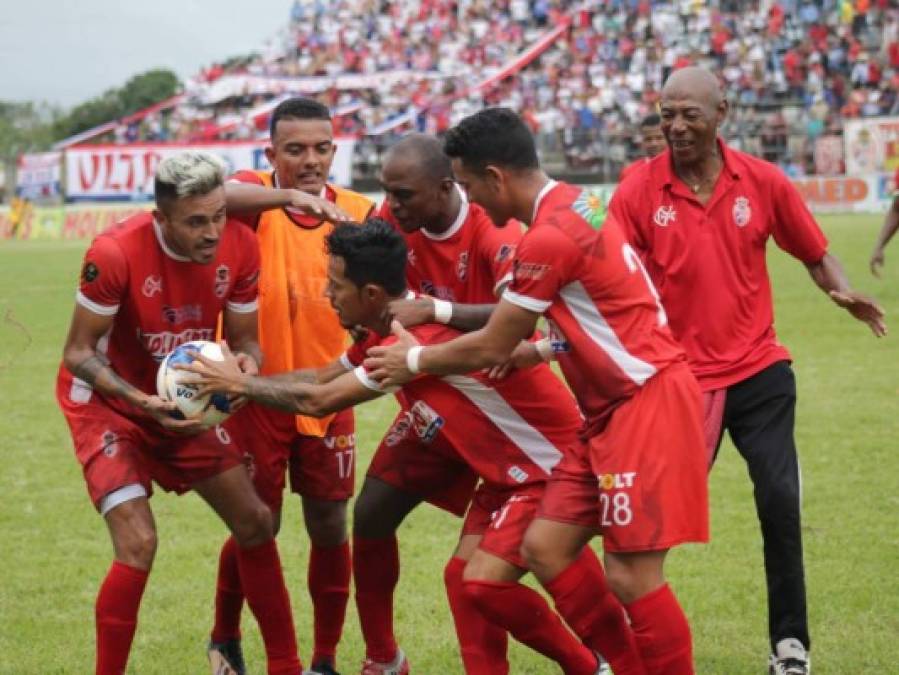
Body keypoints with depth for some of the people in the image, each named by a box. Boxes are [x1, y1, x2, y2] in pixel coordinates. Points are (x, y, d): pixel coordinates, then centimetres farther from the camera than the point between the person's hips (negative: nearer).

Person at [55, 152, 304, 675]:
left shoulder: (240, 247, -15)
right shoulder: (115, 253, -30)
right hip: (108, 403, -5)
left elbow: (244, 338, -1)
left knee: (255, 523, 6)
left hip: (185, 404, 6)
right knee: (139, 543, -21)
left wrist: (247, 362, -26)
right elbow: (78, 352, -20)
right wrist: (141, 402, -34)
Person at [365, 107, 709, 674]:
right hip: (614, 409, 10)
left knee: (632, 576, -10)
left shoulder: (549, 237, -18)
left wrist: (414, 361, 7)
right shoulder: (572, 203, 10)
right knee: (546, 548, 7)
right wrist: (533, 350, 17)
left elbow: (490, 349, -9)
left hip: (647, 404, -10)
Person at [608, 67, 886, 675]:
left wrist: (844, 293, -9)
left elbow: (814, 252, 10)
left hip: (759, 371, 1)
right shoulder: (637, 194, -6)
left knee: (781, 503, -8)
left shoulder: (763, 182, -2)